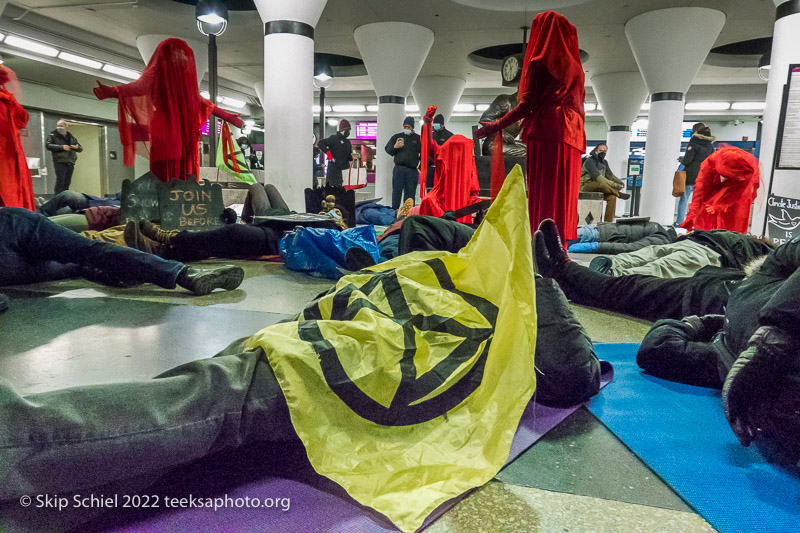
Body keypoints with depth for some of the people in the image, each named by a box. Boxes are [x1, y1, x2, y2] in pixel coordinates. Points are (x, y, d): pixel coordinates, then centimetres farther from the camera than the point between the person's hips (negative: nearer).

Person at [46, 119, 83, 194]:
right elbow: (48, 145, -7)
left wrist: (77, 147, -6)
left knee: (67, 182, 6)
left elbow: (81, 149, 18)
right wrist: (61, 147, -19)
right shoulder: (53, 135, 7)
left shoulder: (71, 137, 18)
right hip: (60, 162, -4)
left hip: (70, 162, 4)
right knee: (60, 182, -12)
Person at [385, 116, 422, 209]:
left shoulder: (418, 139, 14)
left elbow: (423, 153, 19)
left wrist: (420, 163, 4)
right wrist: (395, 147, -8)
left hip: (412, 170, 0)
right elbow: (387, 150, 11)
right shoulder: (396, 137, 14)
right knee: (397, 191, -4)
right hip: (399, 169, 0)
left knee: (410, 192, 2)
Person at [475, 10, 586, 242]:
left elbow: (528, 104, -8)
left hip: (546, 131, -6)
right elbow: (578, 104, 17)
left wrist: (495, 126, -4)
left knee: (543, 192, -8)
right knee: (563, 195, 4)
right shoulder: (573, 65, 19)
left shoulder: (540, 63, -1)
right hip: (570, 135, 7)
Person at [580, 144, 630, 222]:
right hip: (585, 186, -8)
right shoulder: (590, 161, -14)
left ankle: (608, 221, -18)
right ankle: (619, 194, -16)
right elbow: (597, 177, -24)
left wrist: (620, 182, -9)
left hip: (597, 188, 8)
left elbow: (609, 175, 13)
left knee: (612, 197, -20)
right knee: (601, 184, -39)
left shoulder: (604, 162, 13)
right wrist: (614, 185, -28)